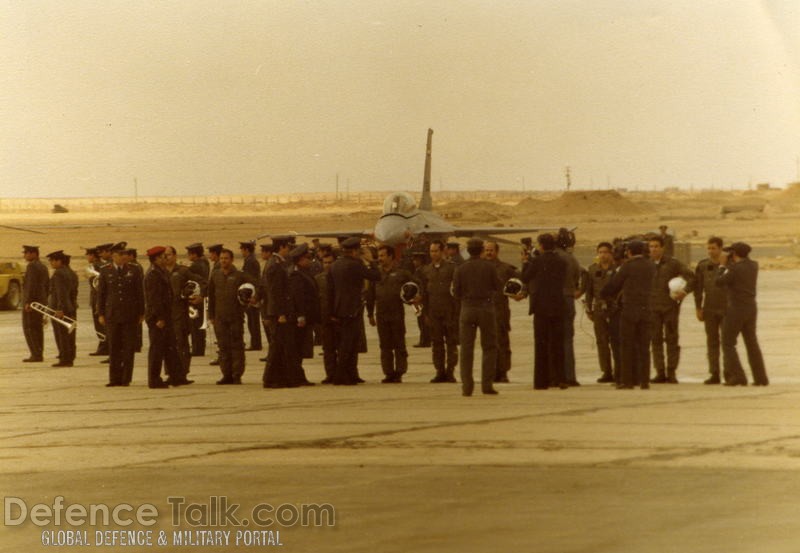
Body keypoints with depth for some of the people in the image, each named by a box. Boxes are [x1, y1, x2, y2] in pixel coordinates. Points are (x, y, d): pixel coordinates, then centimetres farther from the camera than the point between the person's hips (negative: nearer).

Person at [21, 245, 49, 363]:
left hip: (31, 303, -9)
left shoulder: (32, 266, -14)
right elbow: (47, 286, 18)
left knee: (29, 329, -7)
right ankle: (39, 354, 11)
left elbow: (31, 285, -21)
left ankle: (36, 354, -11)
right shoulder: (43, 267, 15)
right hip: (41, 302, 9)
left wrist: (28, 302, -21)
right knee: (38, 329, 11)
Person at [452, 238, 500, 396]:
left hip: (468, 309, 1)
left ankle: (467, 386, 1)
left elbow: (456, 293, 0)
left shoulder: (461, 269, -2)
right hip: (486, 308, -1)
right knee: (489, 347, 8)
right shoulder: (488, 266, -5)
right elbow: (498, 286, 0)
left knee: (466, 348, 5)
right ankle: (487, 384, 1)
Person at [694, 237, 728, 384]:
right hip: (709, 309, 3)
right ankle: (714, 374, 8)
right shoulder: (702, 266, 4)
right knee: (712, 342, 5)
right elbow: (698, 287, 7)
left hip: (726, 308, -3)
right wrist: (698, 308, 2)